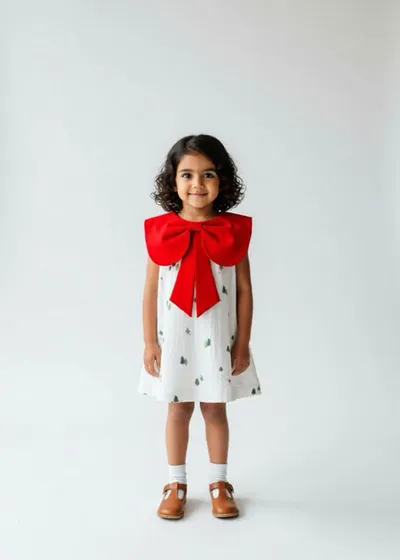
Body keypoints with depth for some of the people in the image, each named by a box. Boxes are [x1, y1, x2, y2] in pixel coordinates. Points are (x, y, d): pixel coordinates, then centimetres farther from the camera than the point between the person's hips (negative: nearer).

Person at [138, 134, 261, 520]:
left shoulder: (233, 231, -6)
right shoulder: (160, 231, -6)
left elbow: (244, 289, -3)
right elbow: (151, 290, -2)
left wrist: (242, 343, -3)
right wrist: (149, 342, -3)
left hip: (218, 337, 0)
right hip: (174, 337, 0)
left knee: (215, 410, 13)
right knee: (178, 410, 13)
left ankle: (218, 483, 30)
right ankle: (176, 485, 28)